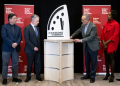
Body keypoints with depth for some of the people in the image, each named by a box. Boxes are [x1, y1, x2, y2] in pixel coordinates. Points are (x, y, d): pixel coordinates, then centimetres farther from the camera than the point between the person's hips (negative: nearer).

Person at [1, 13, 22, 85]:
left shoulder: (18, 28, 13)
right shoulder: (4, 27, -1)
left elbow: (20, 37, 6)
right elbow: (4, 37, -12)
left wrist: (16, 43, -12)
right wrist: (11, 44, -18)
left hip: (16, 48, 4)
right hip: (6, 48, -4)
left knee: (15, 64, 8)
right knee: (5, 64, 3)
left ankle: (15, 77, 20)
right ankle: (4, 78, 13)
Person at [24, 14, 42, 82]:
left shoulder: (37, 28, 13)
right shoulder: (27, 28, -9)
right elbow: (27, 39, -15)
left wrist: (38, 47, 7)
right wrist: (33, 47, -17)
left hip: (37, 49, 6)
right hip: (30, 50, -6)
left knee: (38, 63, 8)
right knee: (30, 64, 5)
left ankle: (38, 76, 21)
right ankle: (28, 76, 21)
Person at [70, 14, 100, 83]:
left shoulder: (93, 26, -20)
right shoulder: (83, 25, 3)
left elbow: (91, 37, -26)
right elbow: (78, 31, 20)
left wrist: (80, 40, -26)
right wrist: (72, 36, 8)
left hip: (93, 46, -7)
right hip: (86, 46, 7)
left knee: (93, 62, 3)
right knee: (87, 61, 14)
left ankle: (92, 76, 14)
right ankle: (88, 75, 28)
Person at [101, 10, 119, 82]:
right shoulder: (105, 24, 11)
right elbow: (102, 33, 8)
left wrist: (106, 42, -14)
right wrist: (103, 42, -5)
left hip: (112, 44, -6)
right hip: (105, 44, 6)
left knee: (111, 58, -4)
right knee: (106, 58, 10)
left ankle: (112, 75, 7)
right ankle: (107, 74, 22)